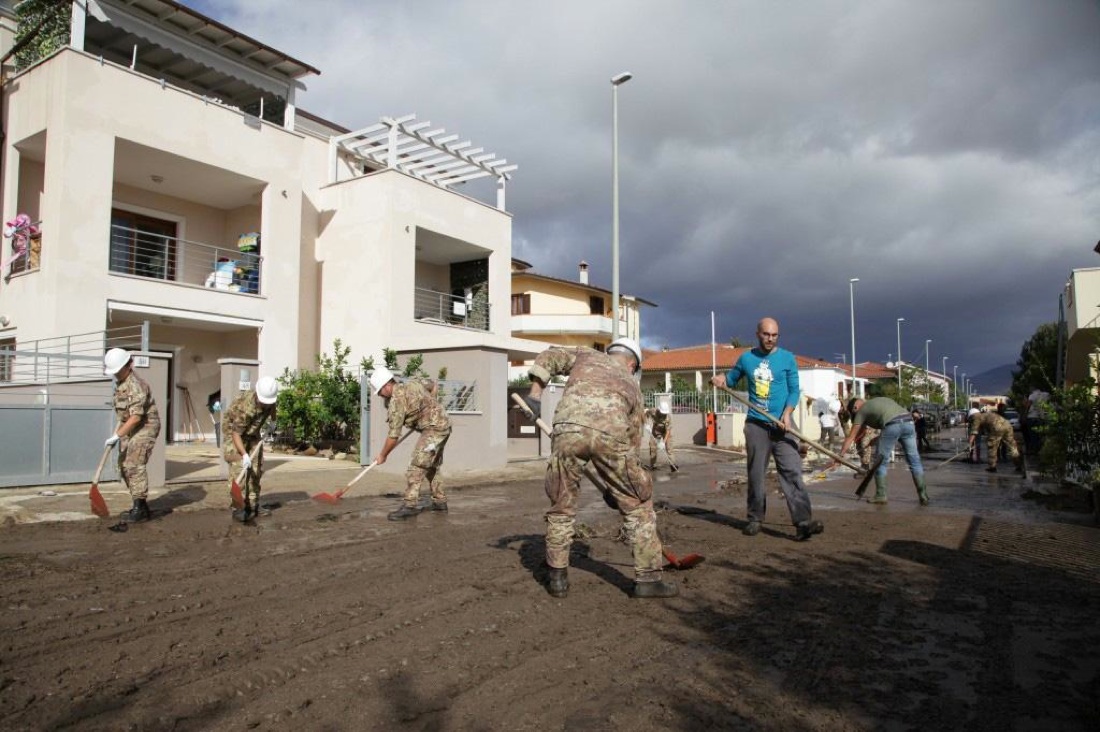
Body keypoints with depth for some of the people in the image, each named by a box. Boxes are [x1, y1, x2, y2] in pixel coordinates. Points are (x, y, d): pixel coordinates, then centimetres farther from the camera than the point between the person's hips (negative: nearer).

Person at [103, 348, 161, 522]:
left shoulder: (136, 385, -22)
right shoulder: (120, 383, 10)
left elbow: (136, 417, -27)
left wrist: (117, 435, -26)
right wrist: (117, 431, 15)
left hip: (145, 427, -10)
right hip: (129, 429, 10)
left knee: (135, 465, -15)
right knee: (124, 466, 11)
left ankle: (140, 509, -12)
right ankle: (140, 506, 19)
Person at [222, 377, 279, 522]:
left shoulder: (270, 398, -16)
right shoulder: (245, 406, -37)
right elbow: (236, 433, -35)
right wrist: (244, 455, -43)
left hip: (253, 433, 7)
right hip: (234, 431, -7)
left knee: (256, 470, 5)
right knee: (238, 469, -17)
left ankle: (253, 505, 14)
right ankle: (238, 509, -15)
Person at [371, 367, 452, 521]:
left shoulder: (396, 401, -16)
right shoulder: (412, 383, 6)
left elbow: (394, 435, -14)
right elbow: (432, 384, 26)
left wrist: (383, 455, 0)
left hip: (433, 429, -10)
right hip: (444, 425, 10)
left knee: (417, 465, -13)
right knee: (432, 466, 19)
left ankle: (410, 505, -18)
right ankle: (440, 501, 26)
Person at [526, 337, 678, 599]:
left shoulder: (587, 355, 34)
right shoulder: (631, 385, 33)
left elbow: (548, 357, 27)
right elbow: (633, 440, 32)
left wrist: (535, 393, 23)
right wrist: (612, 486, 37)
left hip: (568, 430, 1)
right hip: (610, 434, 0)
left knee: (561, 508, 17)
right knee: (637, 505, 16)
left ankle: (558, 579, 24)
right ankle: (648, 578, 19)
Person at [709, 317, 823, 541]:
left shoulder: (787, 358, 3)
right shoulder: (746, 358, 8)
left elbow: (794, 390, 1)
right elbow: (732, 379, 22)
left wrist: (787, 414, -14)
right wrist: (721, 380, -2)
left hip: (781, 425, -2)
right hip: (756, 424, 2)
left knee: (792, 472, -10)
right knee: (756, 474, 7)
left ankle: (803, 522, -14)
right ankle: (755, 519, 18)